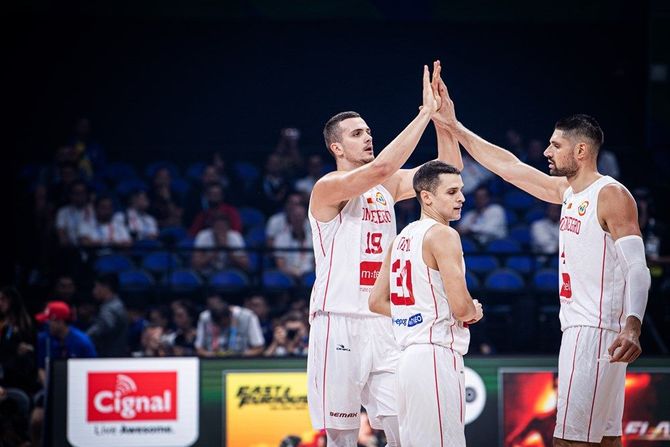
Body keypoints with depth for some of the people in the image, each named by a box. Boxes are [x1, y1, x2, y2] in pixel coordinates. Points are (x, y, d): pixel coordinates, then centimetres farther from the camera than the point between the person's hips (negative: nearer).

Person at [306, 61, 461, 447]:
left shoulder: (388, 186, 14)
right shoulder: (328, 188, -7)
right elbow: (380, 168, -24)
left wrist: (443, 119, -5)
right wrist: (426, 113, -20)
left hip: (383, 324, 6)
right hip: (339, 324, -6)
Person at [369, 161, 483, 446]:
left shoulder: (401, 238, 16)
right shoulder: (442, 234, -11)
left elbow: (377, 302, 20)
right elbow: (461, 307, -18)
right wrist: (474, 312, 4)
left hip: (409, 356, 9)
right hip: (437, 355, -9)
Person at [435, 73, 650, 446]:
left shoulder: (611, 195, -12)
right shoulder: (567, 191, 15)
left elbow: (638, 268, -20)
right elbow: (508, 166, 23)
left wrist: (632, 328, -35)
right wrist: (454, 127, 23)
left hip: (596, 331, -10)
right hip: (579, 329, 10)